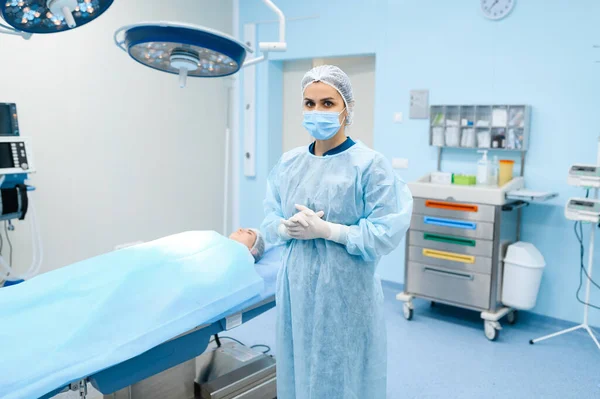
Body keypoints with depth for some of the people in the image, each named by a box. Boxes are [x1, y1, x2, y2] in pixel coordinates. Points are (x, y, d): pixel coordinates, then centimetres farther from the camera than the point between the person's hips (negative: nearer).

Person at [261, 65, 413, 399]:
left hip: (346, 291, -5)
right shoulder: (289, 164, 6)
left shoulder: (370, 164, -11)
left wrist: (325, 229, -19)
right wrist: (288, 228, -13)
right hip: (297, 286, 5)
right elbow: (270, 222, 9)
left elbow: (386, 233, -15)